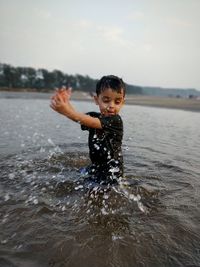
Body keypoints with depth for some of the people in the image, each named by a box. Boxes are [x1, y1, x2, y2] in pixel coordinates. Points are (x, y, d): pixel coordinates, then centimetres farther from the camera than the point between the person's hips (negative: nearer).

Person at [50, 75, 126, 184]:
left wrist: (67, 112, -47)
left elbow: (90, 123, -34)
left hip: (111, 171, -6)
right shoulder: (93, 116, 1)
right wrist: (66, 103, -38)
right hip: (95, 166, 6)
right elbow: (77, 117, -18)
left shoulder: (116, 121, -19)